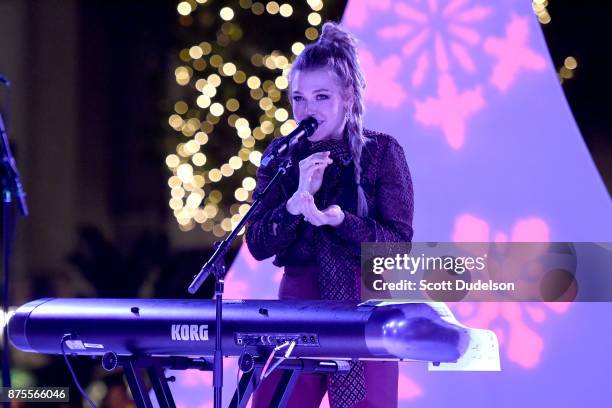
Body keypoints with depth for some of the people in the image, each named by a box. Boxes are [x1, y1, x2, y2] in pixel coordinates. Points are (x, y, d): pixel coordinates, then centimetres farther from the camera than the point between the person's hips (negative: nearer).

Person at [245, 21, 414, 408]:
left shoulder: (382, 151, -2)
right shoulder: (281, 155, 5)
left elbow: (399, 243, -9)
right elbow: (258, 245, -1)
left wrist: (338, 220, -24)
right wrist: (298, 199, -17)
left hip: (364, 307, -2)